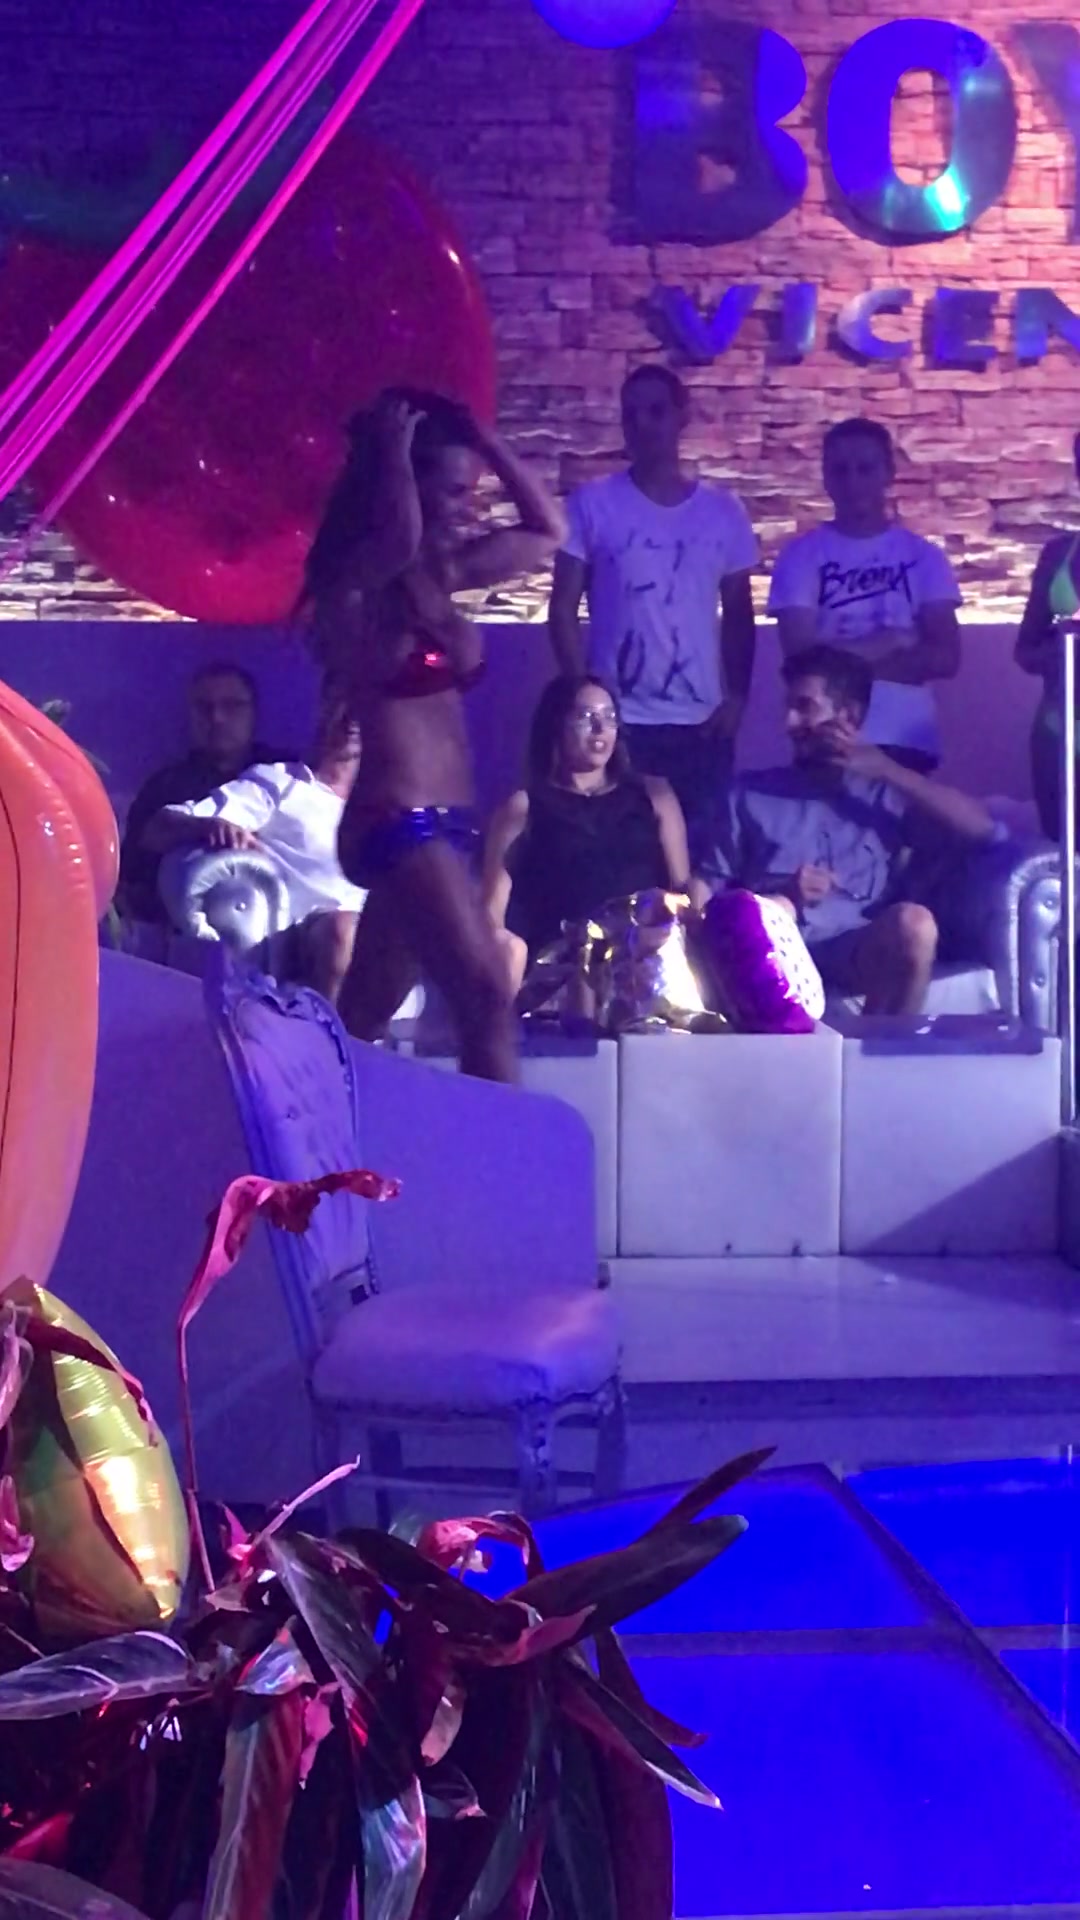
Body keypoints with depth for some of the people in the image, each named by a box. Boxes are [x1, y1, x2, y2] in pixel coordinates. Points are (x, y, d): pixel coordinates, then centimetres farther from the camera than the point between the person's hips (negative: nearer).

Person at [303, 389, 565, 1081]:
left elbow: (548, 530, 21)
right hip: (401, 825, -8)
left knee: (362, 1019, 15)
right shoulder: (355, 586, -9)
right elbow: (401, 536, -32)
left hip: (439, 827, 8)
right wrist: (393, 448, -14)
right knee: (488, 1001, -15)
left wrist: (484, 440, 11)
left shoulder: (439, 576, 13)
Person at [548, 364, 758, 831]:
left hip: (702, 723, 2)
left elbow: (738, 616, 12)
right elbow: (563, 610, 0)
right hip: (618, 723, -2)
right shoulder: (592, 505, 0)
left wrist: (737, 697, 0)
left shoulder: (724, 512, 7)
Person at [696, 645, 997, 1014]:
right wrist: (779, 895, -6)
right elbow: (708, 892, 13)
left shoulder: (886, 795, 20)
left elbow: (980, 830, 5)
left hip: (854, 952, 0)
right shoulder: (750, 794, 23)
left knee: (913, 923, -32)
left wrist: (888, 771, 4)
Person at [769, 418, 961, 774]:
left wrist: (846, 657, -9)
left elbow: (944, 658, -3)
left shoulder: (923, 557, 6)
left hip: (907, 740, 1)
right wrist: (894, 640, -6)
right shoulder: (801, 555, 1)